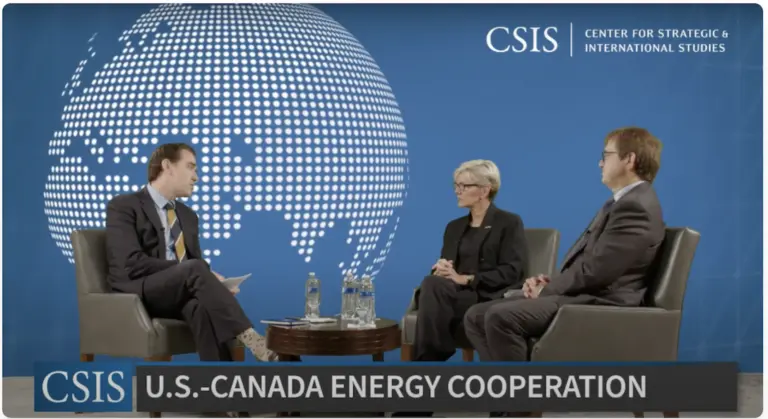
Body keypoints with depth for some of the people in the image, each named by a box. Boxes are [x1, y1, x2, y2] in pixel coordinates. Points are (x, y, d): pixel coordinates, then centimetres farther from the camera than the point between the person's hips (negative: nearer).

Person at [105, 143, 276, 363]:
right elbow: (131, 264, -14)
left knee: (202, 306, -35)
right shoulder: (123, 206, 0)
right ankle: (252, 341, -41)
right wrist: (197, 273, -18)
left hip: (180, 295, 5)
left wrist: (214, 285, -7)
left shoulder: (188, 215, 22)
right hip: (138, 295, -5)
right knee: (195, 269, -35)